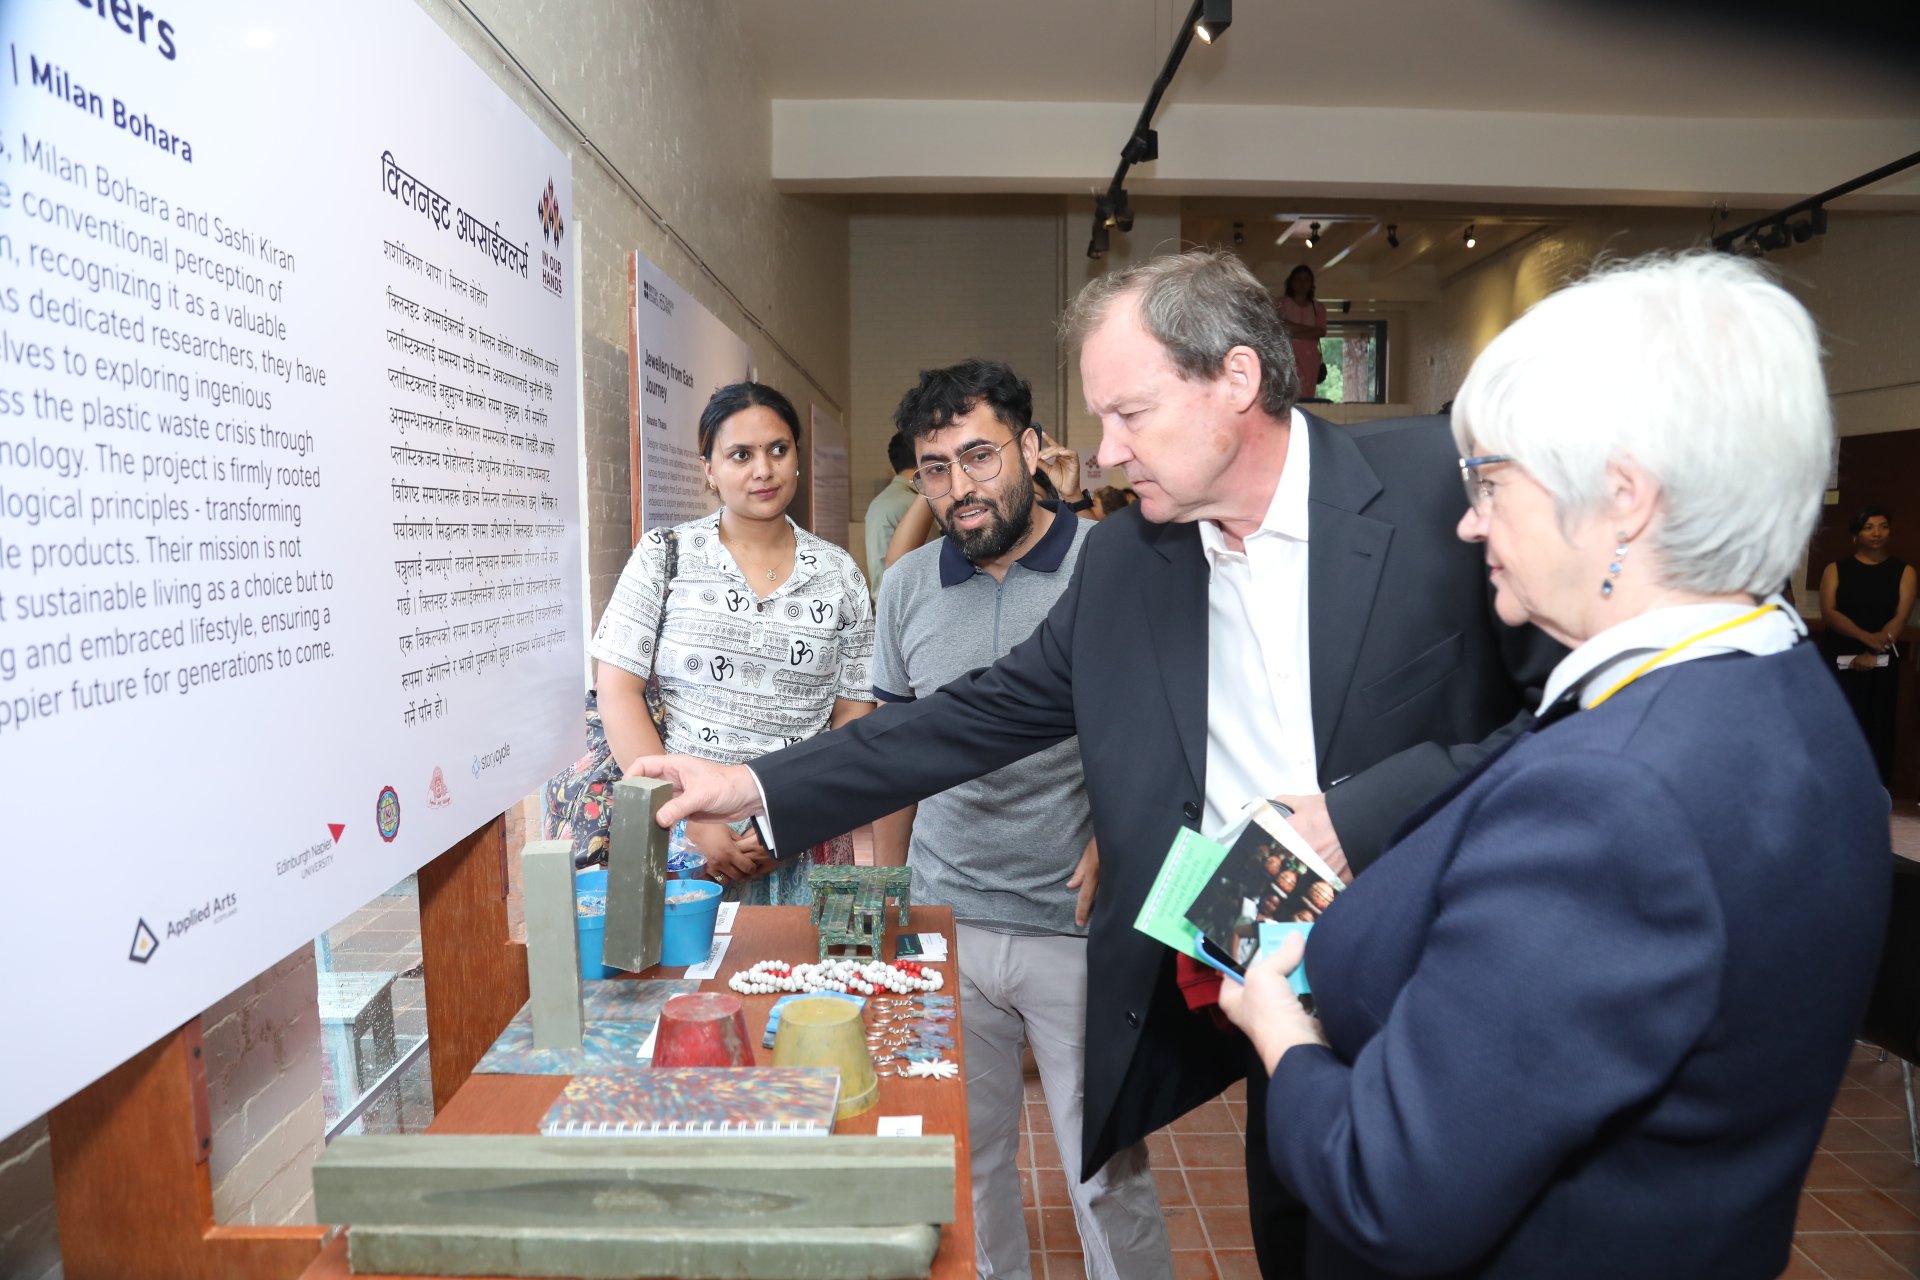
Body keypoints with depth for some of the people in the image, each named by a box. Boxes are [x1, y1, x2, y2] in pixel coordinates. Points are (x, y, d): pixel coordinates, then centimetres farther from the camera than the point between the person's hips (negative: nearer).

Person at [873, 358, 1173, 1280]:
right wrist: (885, 887, 11)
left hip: (1079, 927, -3)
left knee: (1109, 1173, 9)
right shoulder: (908, 587, 5)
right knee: (966, 1160, 17)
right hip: (944, 921, 4)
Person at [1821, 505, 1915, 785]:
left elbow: (1900, 618, -3)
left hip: (1883, 663, 1)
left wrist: (1871, 655, -14)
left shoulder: (1903, 571, 6)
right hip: (1841, 660, -1)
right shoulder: (1836, 569, 5)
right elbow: (1828, 612, -7)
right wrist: (1866, 637, -20)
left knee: (1878, 725, 3)